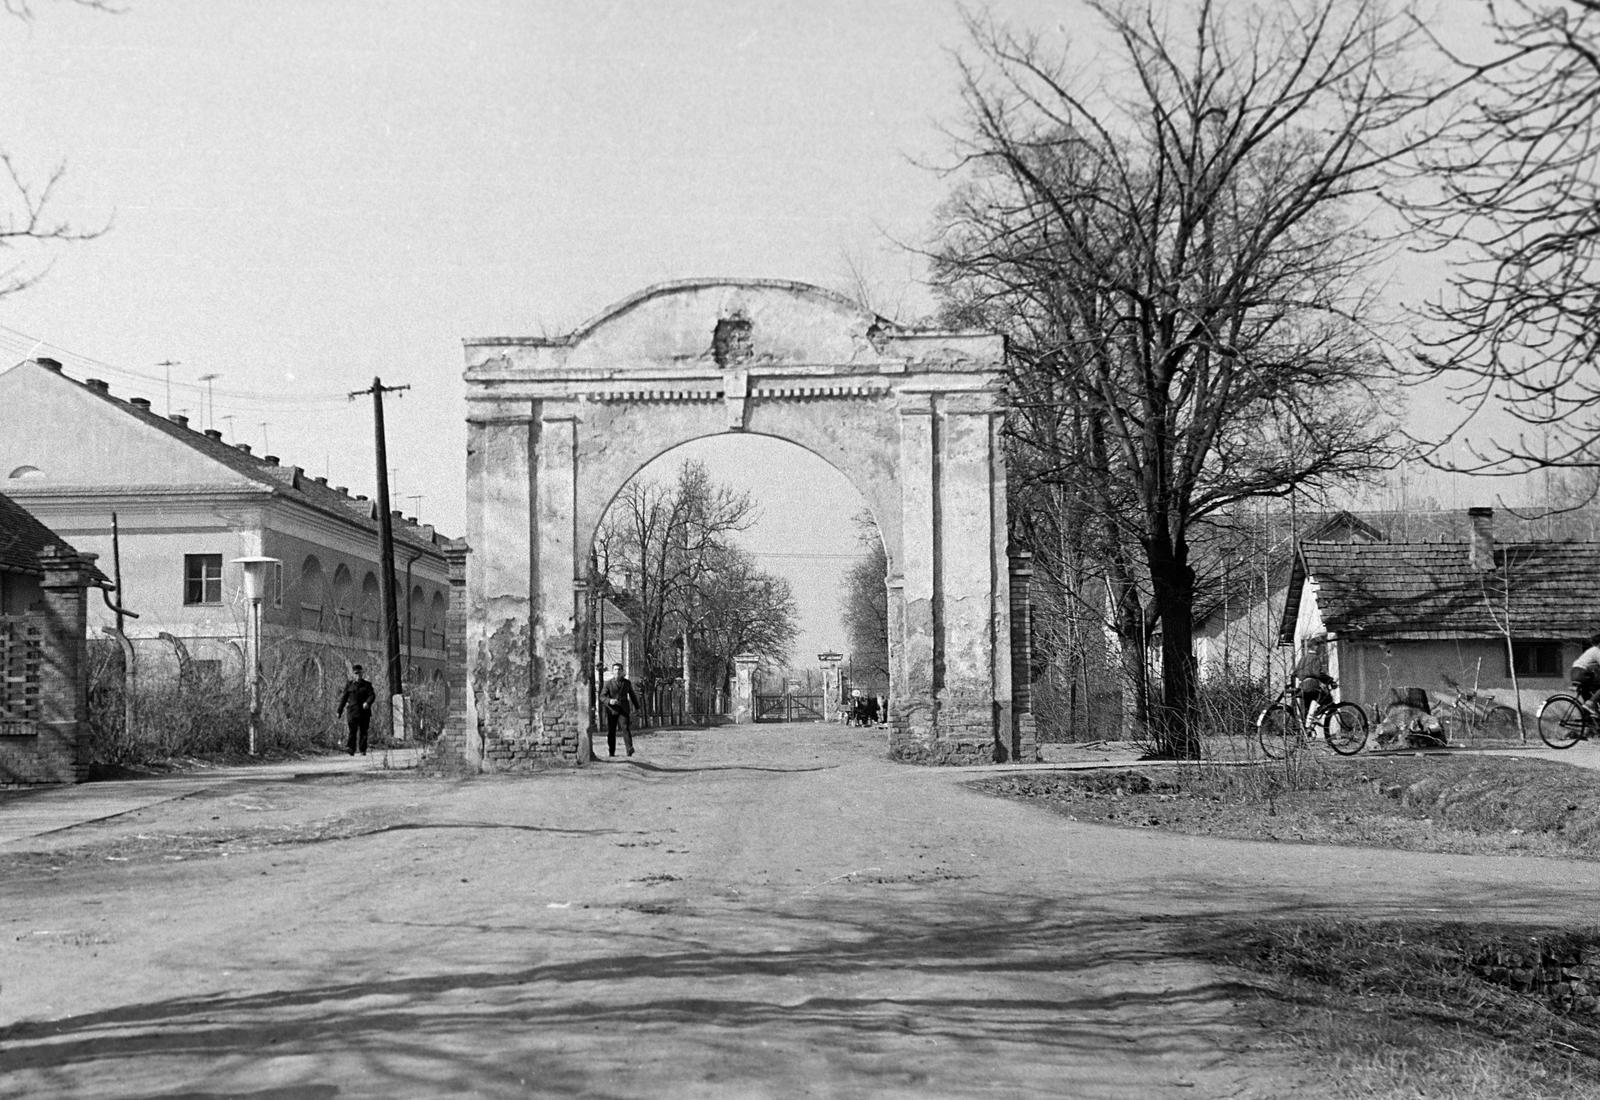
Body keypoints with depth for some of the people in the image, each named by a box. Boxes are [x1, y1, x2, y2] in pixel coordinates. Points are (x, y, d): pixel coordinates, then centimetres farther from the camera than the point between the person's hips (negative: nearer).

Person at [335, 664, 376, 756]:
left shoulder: (367, 685, 9)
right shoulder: (349, 684, 11)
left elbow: (372, 696, -3)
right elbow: (344, 698, 14)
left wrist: (368, 703, -25)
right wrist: (339, 711, 11)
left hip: (364, 711, 0)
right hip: (352, 711, 0)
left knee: (363, 731, 3)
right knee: (351, 730, -14)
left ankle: (363, 751, 9)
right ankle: (350, 749, -24)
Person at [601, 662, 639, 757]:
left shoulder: (627, 682, 8)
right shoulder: (608, 683, 2)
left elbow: (632, 696, 19)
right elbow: (602, 696, -4)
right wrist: (609, 701, -24)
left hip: (624, 710, 0)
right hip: (611, 710, 0)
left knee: (626, 728, -17)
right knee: (611, 731, 2)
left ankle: (630, 749, -30)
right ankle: (611, 752, 13)